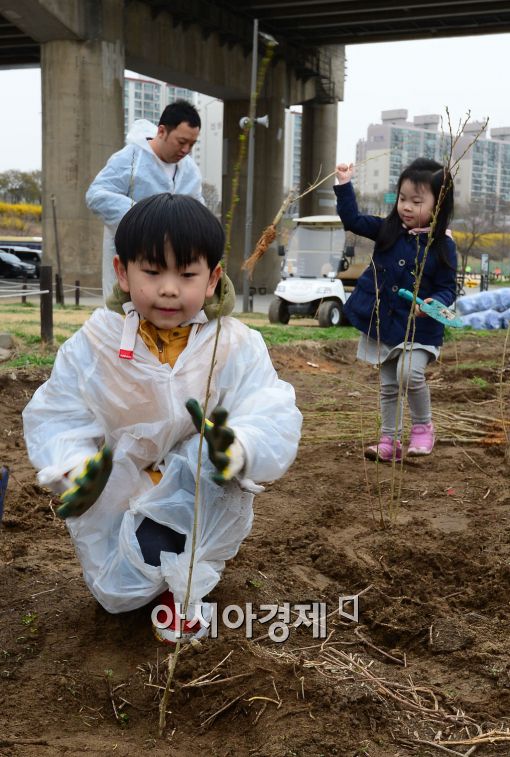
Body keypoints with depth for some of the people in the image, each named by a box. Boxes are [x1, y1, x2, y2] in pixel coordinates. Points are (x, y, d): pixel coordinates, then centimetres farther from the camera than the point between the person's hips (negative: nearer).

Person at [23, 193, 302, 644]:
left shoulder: (237, 347, -15)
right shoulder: (94, 344, -12)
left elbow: (273, 421, -25)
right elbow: (57, 418, -10)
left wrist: (238, 448, -50)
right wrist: (74, 467, -34)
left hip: (204, 504, -2)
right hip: (115, 505, 2)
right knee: (117, 595, 4)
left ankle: (183, 580, -6)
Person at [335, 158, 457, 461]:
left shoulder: (442, 244, -9)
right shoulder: (388, 230, 2)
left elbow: (447, 288, -7)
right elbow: (353, 220, 6)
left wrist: (435, 303, -27)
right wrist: (344, 185, -2)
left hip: (419, 326, -4)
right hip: (383, 322, 4)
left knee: (409, 374, -24)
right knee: (388, 386, 11)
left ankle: (423, 427, 2)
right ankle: (390, 441, 24)